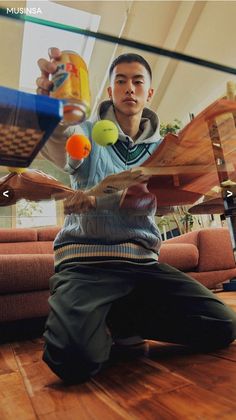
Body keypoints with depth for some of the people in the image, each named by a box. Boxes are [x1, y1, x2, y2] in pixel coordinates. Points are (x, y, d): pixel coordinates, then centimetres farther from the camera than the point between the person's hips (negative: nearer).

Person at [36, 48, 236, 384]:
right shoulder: (88, 134, 4)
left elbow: (149, 199, -4)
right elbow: (58, 147, -21)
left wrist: (96, 200, -23)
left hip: (143, 262, 4)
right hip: (86, 260, -3)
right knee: (76, 359, -29)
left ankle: (113, 321, 7)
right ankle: (116, 324, 8)